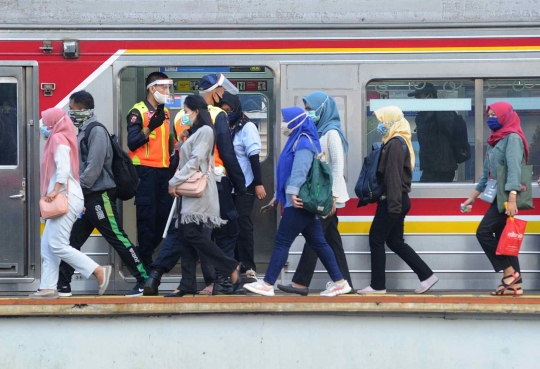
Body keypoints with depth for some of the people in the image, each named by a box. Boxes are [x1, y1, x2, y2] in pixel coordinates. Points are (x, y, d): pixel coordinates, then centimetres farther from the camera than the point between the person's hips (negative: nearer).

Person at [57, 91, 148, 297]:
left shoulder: (96, 131, -14)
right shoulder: (84, 132, 16)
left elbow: (94, 166, -20)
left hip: (100, 197, -10)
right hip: (86, 198, 10)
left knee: (118, 239, -6)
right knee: (70, 240, 8)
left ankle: (144, 281, -2)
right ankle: (62, 285, 13)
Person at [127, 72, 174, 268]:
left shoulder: (165, 112, 16)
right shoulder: (138, 112, -7)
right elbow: (132, 143, -15)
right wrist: (149, 128, -26)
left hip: (163, 171, 8)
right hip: (145, 171, -7)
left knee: (165, 214, 8)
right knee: (147, 215, -5)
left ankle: (147, 251, 21)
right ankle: (145, 260, 0)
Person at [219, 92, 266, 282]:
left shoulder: (247, 127, -4)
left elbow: (254, 157, -9)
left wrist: (259, 183, -13)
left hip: (244, 185, -5)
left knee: (243, 224, -6)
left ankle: (249, 267, -2)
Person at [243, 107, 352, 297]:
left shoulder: (303, 142, -11)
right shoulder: (297, 141, 21)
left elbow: (300, 170, -23)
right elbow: (290, 172, 25)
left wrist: (293, 192, -32)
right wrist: (278, 195, 25)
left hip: (300, 201, -10)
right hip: (302, 201, 10)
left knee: (282, 242, -7)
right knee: (317, 242, 9)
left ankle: (267, 284, -5)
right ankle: (339, 282, 9)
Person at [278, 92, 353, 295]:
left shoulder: (331, 132, -10)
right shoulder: (319, 131, 15)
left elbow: (338, 165, -15)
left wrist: (332, 196, -19)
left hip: (327, 195, -9)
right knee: (331, 240, 7)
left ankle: (301, 283, -9)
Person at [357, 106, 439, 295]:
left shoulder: (395, 144, -16)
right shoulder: (399, 142, 16)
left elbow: (393, 176, -21)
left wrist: (393, 204, -25)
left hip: (393, 200, -10)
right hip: (398, 200, 10)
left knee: (376, 239, -1)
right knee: (395, 241, 12)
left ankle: (378, 285, 4)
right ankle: (426, 275, 10)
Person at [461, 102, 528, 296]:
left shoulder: (512, 138, -9)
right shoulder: (496, 140, 18)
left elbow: (514, 170, -20)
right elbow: (487, 174, 23)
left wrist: (511, 199, -29)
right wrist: (472, 197, 23)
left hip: (507, 196, -9)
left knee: (484, 232, -12)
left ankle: (509, 272, -8)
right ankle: (514, 283, 4)